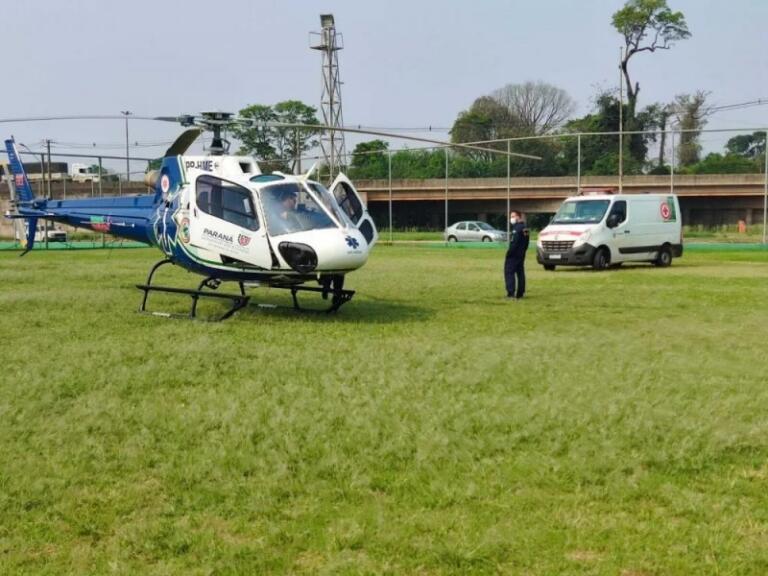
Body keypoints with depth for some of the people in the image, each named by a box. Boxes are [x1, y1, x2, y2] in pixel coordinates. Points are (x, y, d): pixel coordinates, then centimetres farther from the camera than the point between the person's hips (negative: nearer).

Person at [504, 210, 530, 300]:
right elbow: (526, 243, 18)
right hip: (521, 254, 10)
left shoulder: (516, 228, -17)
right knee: (520, 273, 12)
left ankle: (511, 293, -13)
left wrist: (509, 253, -18)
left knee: (509, 272, -6)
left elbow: (514, 243, -23)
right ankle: (520, 293, 15)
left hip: (514, 255, -10)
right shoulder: (524, 228, 13)